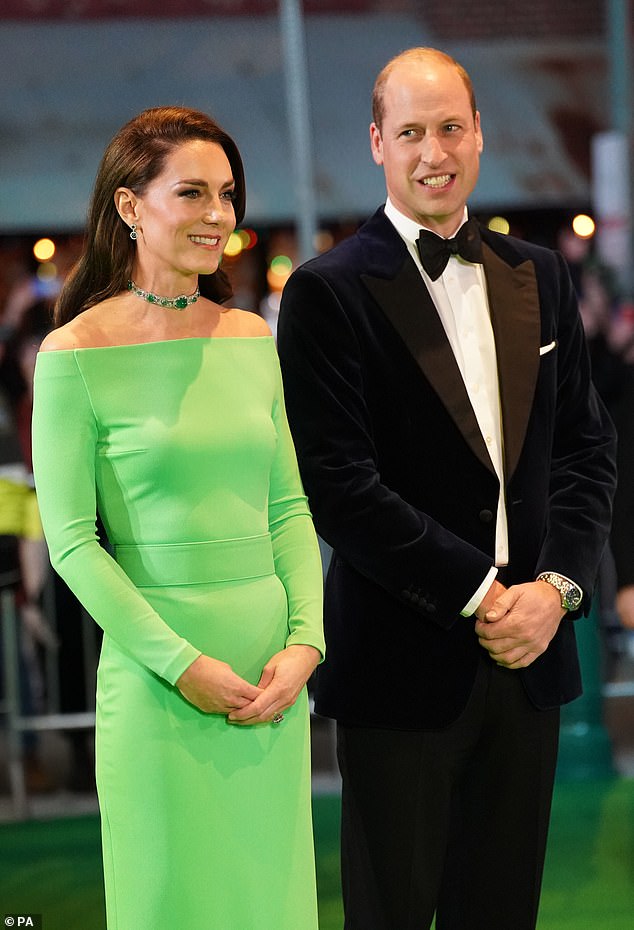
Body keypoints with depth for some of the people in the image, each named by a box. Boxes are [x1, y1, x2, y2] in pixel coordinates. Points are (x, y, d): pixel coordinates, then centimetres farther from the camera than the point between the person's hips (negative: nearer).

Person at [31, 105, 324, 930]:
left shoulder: (251, 338, 8)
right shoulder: (77, 355, -7)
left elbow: (289, 506, 11)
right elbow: (72, 541, -8)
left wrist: (304, 642, -3)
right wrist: (181, 663, -14)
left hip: (272, 679, 5)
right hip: (158, 680, -5)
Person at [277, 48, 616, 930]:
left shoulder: (538, 276, 11)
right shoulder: (329, 292, -7)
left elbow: (587, 445, 11)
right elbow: (337, 485, -14)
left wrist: (557, 585, -5)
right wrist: (478, 592, -14)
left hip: (527, 657, 5)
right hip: (404, 660, -5)